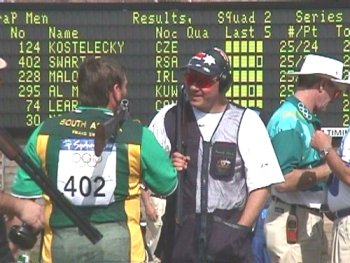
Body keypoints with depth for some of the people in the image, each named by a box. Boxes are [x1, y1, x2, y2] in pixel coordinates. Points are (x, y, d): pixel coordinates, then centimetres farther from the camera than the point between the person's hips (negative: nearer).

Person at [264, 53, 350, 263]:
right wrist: (329, 169, -17)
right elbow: (283, 181, -24)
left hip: (311, 220, 10)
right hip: (292, 222, -10)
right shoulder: (289, 121, -17)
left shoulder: (307, 119, 11)